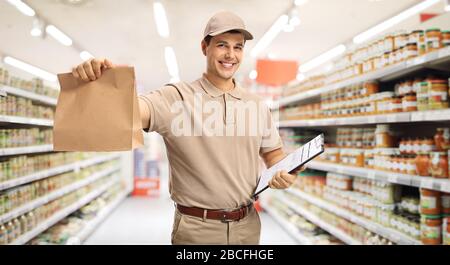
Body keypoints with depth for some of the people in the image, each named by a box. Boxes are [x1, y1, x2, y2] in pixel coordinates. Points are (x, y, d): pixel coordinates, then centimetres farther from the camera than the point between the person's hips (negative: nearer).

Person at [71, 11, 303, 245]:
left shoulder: (257, 106, 5)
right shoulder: (175, 98, -11)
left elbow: (273, 152, 15)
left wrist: (284, 173, -6)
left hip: (247, 225, 4)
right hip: (196, 228, -4)